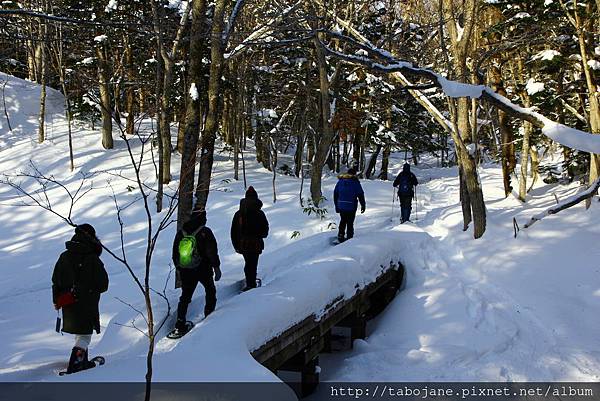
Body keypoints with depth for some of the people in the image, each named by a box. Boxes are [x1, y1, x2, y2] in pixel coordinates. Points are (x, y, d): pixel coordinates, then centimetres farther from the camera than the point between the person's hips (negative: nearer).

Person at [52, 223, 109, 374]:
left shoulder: (64, 257, 2)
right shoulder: (92, 259, -15)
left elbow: (56, 281, 10)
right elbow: (103, 285, -10)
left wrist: (56, 300, 20)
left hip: (68, 304, 6)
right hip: (87, 305, -6)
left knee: (79, 333, 22)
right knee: (85, 335, 2)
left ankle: (82, 362, 32)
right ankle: (74, 366, -7)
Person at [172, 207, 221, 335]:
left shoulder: (180, 232, 3)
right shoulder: (205, 232, -13)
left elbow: (175, 254, 10)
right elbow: (212, 252, -14)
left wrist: (178, 268, 21)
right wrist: (216, 267, -6)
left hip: (185, 271, 4)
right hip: (203, 270, -4)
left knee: (185, 296, 13)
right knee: (210, 291, 18)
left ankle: (180, 325, 6)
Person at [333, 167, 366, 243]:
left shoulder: (340, 181, 9)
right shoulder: (355, 182, -4)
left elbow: (335, 194, 13)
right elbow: (360, 195, -4)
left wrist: (336, 205, 20)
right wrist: (363, 205, 6)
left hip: (341, 206, 4)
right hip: (351, 206, -4)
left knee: (343, 221, 21)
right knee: (350, 223, 4)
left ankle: (340, 235, 14)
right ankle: (349, 237, 5)